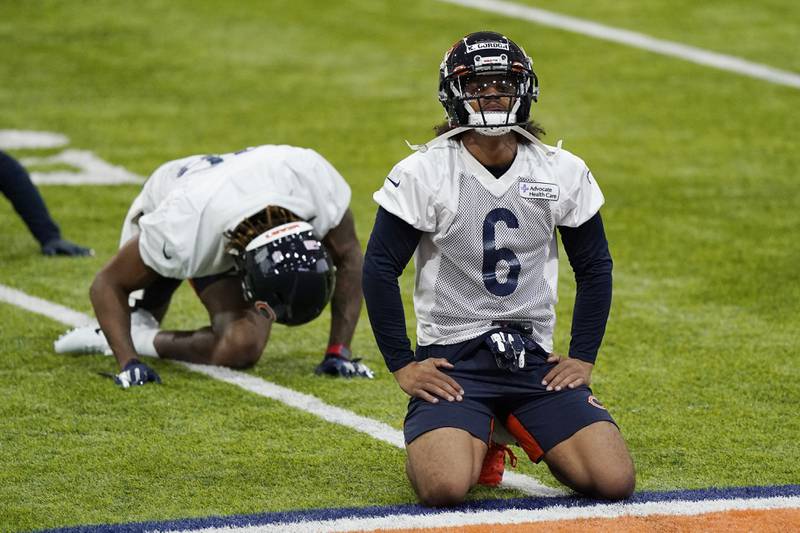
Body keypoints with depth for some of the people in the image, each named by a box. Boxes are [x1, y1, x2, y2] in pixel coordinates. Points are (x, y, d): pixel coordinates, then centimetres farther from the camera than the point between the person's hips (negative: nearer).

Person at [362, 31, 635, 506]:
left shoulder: (564, 173, 2)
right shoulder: (424, 173, -7)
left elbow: (595, 268, 13)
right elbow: (381, 269, -3)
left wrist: (584, 358, 5)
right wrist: (403, 366, -6)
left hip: (536, 359, 3)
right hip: (451, 359, -3)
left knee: (615, 481, -14)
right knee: (445, 487, -30)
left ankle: (520, 431, 14)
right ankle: (478, 441, 8)